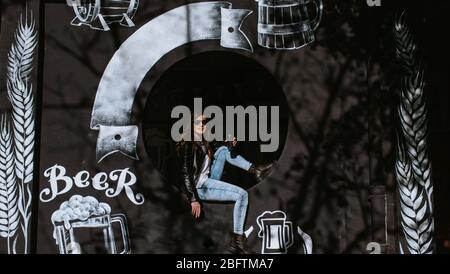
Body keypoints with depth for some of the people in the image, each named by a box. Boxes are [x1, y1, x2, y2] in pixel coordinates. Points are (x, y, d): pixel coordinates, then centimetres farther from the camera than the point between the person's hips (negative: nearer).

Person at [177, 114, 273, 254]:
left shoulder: (205, 143, 13)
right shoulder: (188, 145, -12)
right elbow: (185, 173, -20)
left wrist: (231, 146, 0)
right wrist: (194, 199, -26)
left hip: (209, 181, 9)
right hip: (199, 187, -9)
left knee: (223, 150, 10)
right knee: (242, 194, -17)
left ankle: (255, 170, 4)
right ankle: (237, 242, -16)